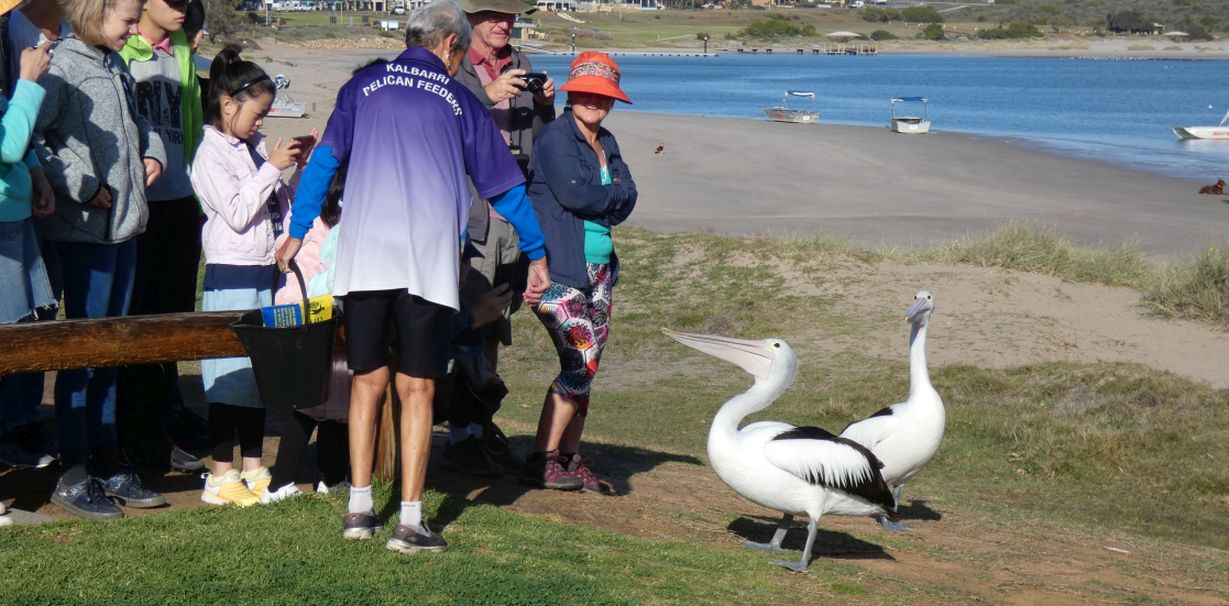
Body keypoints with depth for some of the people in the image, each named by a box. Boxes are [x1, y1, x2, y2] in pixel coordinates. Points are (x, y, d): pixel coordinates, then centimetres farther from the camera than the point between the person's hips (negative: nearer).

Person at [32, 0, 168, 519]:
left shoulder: (114, 63, 13)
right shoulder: (63, 64, -12)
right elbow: (28, 139, -21)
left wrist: (152, 151, 12)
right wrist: (82, 186, -20)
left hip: (123, 224, 8)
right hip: (84, 229, -8)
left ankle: (107, 465, 23)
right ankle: (72, 475, 5)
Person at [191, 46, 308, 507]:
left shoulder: (257, 148, 12)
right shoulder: (211, 155, -8)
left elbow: (282, 205, 18)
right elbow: (238, 214, -16)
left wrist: (300, 171, 4)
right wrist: (271, 168, -15)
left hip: (267, 272, 8)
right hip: (232, 275, -8)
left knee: (261, 370, 12)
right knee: (230, 375, -4)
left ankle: (252, 468, 21)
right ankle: (221, 476, 3)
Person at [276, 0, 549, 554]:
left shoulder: (364, 86, 13)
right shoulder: (459, 101, 11)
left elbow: (323, 160, 9)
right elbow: (503, 185, 16)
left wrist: (297, 232, 15)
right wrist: (536, 253, 24)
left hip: (363, 256, 2)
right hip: (428, 260, -2)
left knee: (367, 382, 12)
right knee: (416, 389, 1)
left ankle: (359, 508, 14)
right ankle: (410, 522, -1)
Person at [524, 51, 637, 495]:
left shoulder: (607, 143, 17)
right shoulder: (556, 137, -7)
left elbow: (627, 200, 6)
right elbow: (573, 193, -18)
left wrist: (596, 197, -11)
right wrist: (612, 194, -2)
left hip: (598, 270, 8)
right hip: (558, 269, -8)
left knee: (585, 367, 7)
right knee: (582, 360, -13)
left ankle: (570, 460, 15)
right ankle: (541, 461, -6)